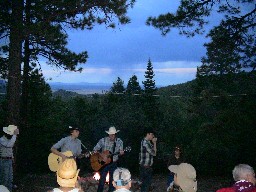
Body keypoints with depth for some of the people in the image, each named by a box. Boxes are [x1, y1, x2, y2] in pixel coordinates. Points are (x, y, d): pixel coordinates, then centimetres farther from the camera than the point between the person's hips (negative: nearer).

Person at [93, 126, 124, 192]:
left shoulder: (119, 141, -4)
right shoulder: (103, 140, -8)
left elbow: (120, 152, 0)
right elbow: (95, 149, 0)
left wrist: (121, 153, -23)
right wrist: (96, 152, -21)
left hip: (113, 163, 1)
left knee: (112, 179, 8)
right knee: (102, 179, 0)